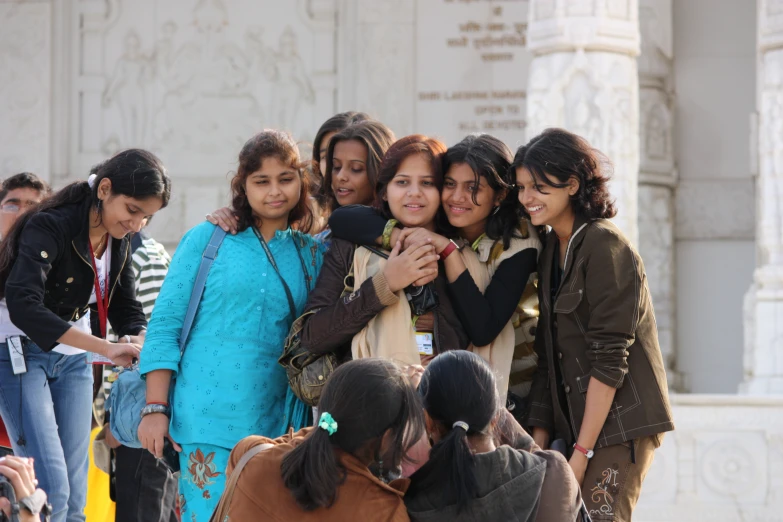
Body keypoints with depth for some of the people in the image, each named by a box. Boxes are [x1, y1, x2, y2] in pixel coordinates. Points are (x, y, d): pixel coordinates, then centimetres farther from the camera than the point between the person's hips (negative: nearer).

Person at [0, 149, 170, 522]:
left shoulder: (119, 241, 2)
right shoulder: (49, 227, -21)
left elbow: (126, 309, 10)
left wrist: (141, 342, -15)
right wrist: (106, 348, -39)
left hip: (73, 359, 7)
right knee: (51, 490, -16)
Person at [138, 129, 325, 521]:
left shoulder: (314, 253, 12)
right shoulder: (207, 240, 4)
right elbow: (164, 324, 1)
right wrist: (156, 409, -6)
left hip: (279, 426, 3)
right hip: (208, 422, -3)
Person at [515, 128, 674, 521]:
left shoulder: (605, 246, -12)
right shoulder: (552, 248, 13)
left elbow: (609, 359, -16)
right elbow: (549, 354, 12)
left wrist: (581, 453, -17)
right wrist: (538, 443, 4)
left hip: (619, 425, -7)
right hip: (572, 421, 8)